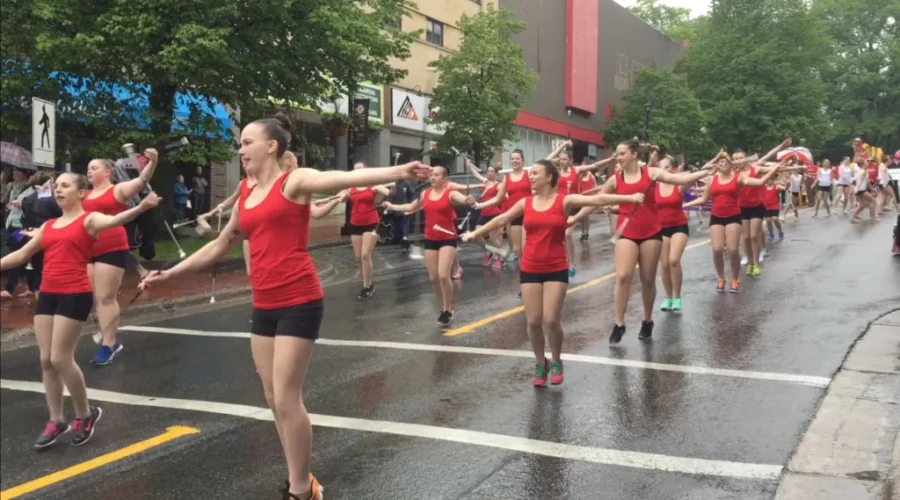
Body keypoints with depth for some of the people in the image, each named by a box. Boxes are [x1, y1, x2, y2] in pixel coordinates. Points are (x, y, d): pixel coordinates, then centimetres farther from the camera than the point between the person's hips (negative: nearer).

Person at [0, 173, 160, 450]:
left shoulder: (89, 219, -3)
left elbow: (113, 220, -25)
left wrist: (141, 207, -45)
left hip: (75, 295, -7)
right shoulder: (48, 225, 16)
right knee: (46, 360, 7)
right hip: (47, 294, 7)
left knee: (61, 358, -6)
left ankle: (86, 414, 14)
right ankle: (56, 420, 19)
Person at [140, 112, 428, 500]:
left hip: (298, 303, -8)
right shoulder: (245, 197, 14)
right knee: (273, 398, 12)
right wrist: (170, 272, 32)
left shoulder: (295, 181, -6)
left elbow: (343, 178, -25)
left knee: (287, 399, -6)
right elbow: (219, 246, 27)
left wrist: (395, 173, -43)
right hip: (264, 306, 8)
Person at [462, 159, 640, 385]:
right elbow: (501, 219, 14)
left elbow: (597, 199, -14)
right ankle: (540, 363, 24)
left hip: (556, 269, -3)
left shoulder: (565, 200, -5)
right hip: (529, 269, 3)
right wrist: (475, 233, 19)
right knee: (533, 321, 2)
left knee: (551, 320, -8)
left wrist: (629, 197, -23)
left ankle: (556, 361, 18)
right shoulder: (525, 203, 4)